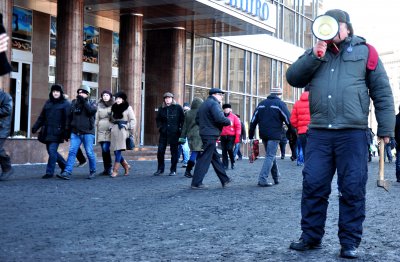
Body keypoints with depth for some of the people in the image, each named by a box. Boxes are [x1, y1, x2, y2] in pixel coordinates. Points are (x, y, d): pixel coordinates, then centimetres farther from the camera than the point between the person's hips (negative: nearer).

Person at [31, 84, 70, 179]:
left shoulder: (66, 104, -1)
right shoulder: (48, 103, 15)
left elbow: (67, 119, -8)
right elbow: (41, 117, 17)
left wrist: (66, 132, -16)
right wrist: (35, 127, 8)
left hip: (57, 132, -6)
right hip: (47, 132, 6)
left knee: (52, 151, -11)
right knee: (51, 151, 9)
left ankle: (49, 172, -1)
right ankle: (65, 165, 27)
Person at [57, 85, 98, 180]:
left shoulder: (91, 103, 6)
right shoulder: (74, 102, 13)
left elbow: (92, 110, -18)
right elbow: (70, 116, 15)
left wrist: (84, 101, -16)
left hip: (88, 132, -2)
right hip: (75, 132, 3)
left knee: (89, 153, 0)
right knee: (72, 152, -7)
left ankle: (92, 171, 17)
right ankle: (67, 173, -12)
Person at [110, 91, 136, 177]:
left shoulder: (128, 108, 2)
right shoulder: (114, 108, 17)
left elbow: (133, 120, -1)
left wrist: (130, 131, -9)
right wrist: (111, 128, 8)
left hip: (123, 130, -6)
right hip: (114, 130, 6)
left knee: (118, 151, -10)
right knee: (115, 151, 2)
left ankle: (115, 170, -8)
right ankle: (126, 166, 22)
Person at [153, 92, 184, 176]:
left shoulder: (178, 107, -1)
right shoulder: (161, 108, 9)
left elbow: (183, 119, 1)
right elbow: (158, 119, 21)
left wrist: (180, 129, -6)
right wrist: (160, 127, 6)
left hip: (174, 133, -3)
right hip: (164, 133, 3)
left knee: (174, 151, 2)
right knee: (160, 151, 1)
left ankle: (173, 170, 10)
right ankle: (160, 169, 13)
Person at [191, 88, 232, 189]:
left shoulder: (204, 104, 19)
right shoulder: (214, 104, -12)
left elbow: (197, 119, 21)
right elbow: (219, 118, -24)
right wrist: (229, 121, -7)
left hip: (205, 133, 11)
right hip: (211, 135, -10)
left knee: (215, 157, 15)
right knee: (205, 158, -8)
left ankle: (224, 180, 24)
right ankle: (196, 183, -7)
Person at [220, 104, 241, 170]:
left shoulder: (234, 117, 5)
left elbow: (238, 127, 1)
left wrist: (237, 137, -6)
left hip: (231, 136, -3)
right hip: (223, 136, 3)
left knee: (230, 149, -12)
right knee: (224, 151, 1)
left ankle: (232, 162, 11)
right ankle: (225, 165, 7)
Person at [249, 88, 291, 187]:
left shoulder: (261, 103, 13)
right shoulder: (280, 104, -4)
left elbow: (253, 120, 11)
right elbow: (288, 120, -8)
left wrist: (251, 134, 14)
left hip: (263, 134, 6)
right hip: (274, 135, -6)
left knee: (271, 155, 19)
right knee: (270, 156, -5)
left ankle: (276, 177, 25)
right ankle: (262, 179, -14)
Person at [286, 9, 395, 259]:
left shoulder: (365, 51, 7)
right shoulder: (315, 53, 17)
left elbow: (382, 93, 5)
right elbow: (293, 78, 6)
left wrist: (386, 129, -2)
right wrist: (314, 56, -7)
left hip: (353, 133, -3)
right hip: (319, 133, 3)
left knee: (352, 189, 0)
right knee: (313, 185, 3)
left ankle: (350, 242, 8)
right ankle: (311, 236, 14)